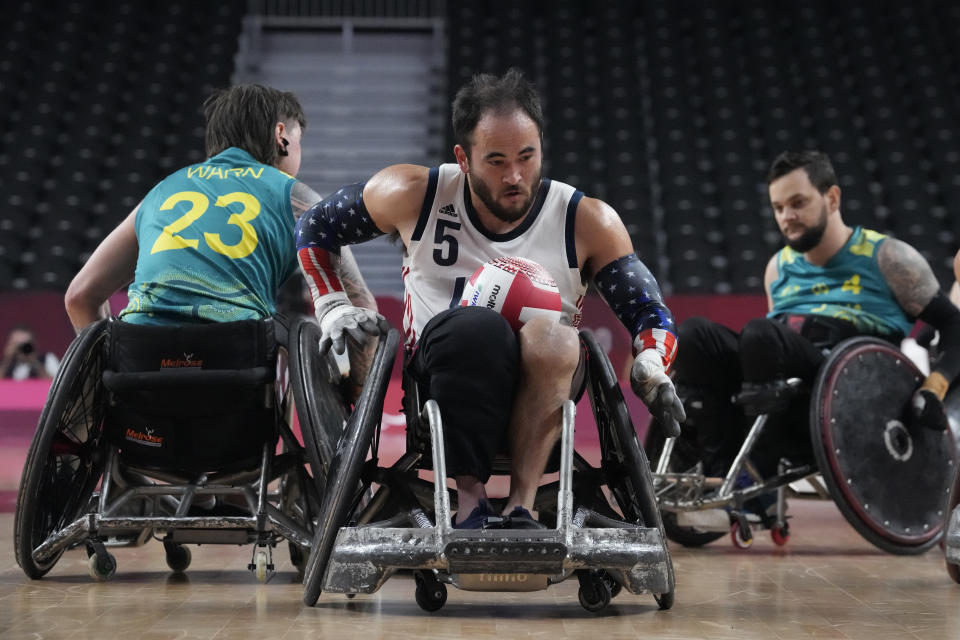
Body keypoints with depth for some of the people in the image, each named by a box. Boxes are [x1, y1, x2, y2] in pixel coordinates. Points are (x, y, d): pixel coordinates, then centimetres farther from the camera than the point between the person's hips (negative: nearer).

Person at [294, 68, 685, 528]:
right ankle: (470, 501, -31)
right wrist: (333, 310, 2)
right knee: (477, 326, -36)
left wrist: (651, 369, -19)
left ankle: (521, 507, -31)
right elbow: (314, 228, 13)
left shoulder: (587, 223, -3)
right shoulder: (413, 196, -2)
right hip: (442, 376, -1)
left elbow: (649, 312, 1)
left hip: (539, 393, 1)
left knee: (554, 338, -35)